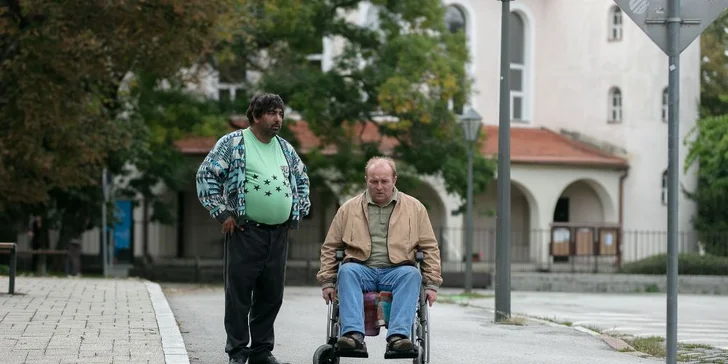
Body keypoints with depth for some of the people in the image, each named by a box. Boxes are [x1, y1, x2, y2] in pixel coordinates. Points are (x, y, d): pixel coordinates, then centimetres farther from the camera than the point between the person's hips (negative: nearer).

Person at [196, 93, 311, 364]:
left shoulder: (285, 148, 16)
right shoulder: (233, 143, -2)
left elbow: (302, 180, 30)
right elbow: (206, 175, -5)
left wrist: (298, 211, 18)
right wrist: (223, 213, -9)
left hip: (279, 235, 6)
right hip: (245, 232, -5)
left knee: (271, 295, 8)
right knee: (239, 293, -2)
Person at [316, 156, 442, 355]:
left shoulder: (415, 208, 13)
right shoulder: (349, 209, 13)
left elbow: (430, 248, 15)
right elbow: (330, 247, 17)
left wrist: (431, 284, 6)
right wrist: (327, 281, 7)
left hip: (396, 271, 0)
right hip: (362, 270, 0)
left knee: (412, 273, -33)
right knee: (347, 270, -33)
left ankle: (398, 335, -46)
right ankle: (354, 335, -47)